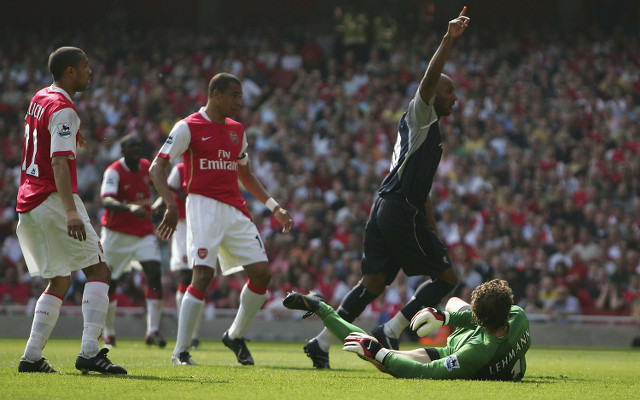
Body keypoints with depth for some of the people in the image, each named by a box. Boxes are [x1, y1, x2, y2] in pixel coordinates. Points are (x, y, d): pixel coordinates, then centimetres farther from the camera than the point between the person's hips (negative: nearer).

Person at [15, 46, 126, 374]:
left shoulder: (39, 99, 15)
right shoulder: (63, 110, -13)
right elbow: (59, 163, -25)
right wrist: (71, 212, -33)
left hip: (27, 202, 9)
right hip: (53, 200, -9)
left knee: (59, 281, 13)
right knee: (98, 270, -7)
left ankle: (31, 357, 6)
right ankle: (89, 352, -20)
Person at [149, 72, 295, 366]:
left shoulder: (237, 130, 17)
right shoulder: (188, 127, -4)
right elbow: (157, 168, -8)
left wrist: (274, 207, 21)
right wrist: (171, 204, -23)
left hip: (235, 209, 7)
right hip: (204, 206, -7)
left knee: (262, 272, -1)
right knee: (203, 275, -18)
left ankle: (236, 336, 19)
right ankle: (180, 352, -10)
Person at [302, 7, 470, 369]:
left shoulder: (431, 135, 27)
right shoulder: (420, 114, 0)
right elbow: (429, 78, -22)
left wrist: (435, 234, 29)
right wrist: (449, 39, -32)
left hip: (386, 210, 10)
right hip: (401, 210, -10)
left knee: (373, 284, 7)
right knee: (447, 277, -4)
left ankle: (322, 342, 4)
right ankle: (391, 331, -5)